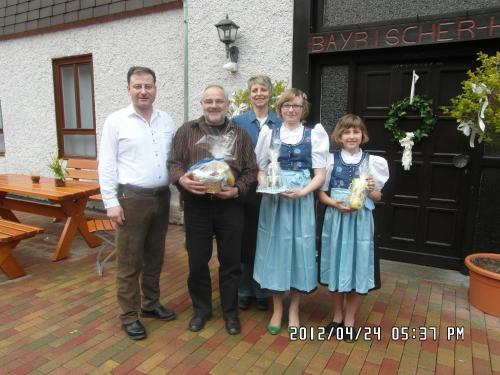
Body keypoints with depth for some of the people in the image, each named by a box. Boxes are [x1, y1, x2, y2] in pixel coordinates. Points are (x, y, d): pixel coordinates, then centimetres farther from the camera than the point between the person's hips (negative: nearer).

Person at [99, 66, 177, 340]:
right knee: (129, 260, 4)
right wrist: (111, 202, -10)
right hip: (131, 198, -4)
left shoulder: (166, 121, 9)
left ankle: (150, 303, 33)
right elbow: (106, 165, -5)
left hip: (161, 197, 5)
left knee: (155, 256, 16)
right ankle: (129, 316, 19)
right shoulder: (116, 121, -3)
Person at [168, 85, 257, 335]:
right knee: (197, 261, 10)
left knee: (230, 261, 9)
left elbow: (251, 170, 5)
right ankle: (201, 309, 31)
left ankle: (231, 312, 28)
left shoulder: (240, 134, 8)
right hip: (196, 205, 0)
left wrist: (237, 189, -12)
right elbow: (174, 162, 4)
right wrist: (182, 179, -17)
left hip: (230, 206, 0)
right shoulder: (186, 131, 7)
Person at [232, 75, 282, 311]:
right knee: (245, 241, 7)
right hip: (246, 189, 0)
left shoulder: (280, 124, 4)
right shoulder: (238, 122, 2)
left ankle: (263, 291, 26)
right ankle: (244, 291, 24)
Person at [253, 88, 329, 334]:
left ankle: (293, 310, 25)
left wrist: (302, 192, -16)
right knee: (275, 249, 7)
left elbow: (320, 174, 0)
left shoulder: (314, 135, 4)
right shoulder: (269, 133, 8)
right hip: (273, 200, 1)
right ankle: (277, 309, 25)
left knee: (299, 249, 5)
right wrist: (265, 185, -13)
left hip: (301, 201, -1)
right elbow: (261, 170, 8)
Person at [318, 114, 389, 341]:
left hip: (360, 220, 0)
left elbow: (378, 197, 8)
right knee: (337, 264, 9)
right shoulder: (331, 160, 1)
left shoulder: (371, 161, 2)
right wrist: (335, 203, -15)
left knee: (355, 264, 6)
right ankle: (337, 316, 27)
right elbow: (321, 193, 2)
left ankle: (349, 321, 23)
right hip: (336, 218, 0)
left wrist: (371, 190, -13)